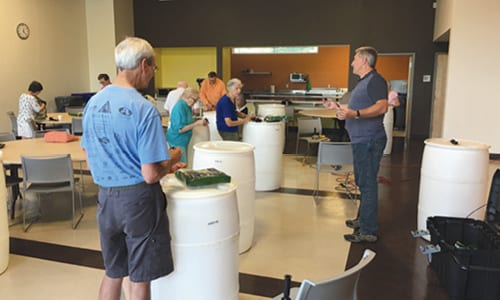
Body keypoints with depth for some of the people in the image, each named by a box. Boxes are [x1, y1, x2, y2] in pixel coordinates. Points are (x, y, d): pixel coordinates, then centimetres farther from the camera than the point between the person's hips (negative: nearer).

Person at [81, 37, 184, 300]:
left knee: (113, 273, 22)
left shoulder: (92, 103, 2)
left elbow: (90, 162, 10)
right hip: (138, 198, -6)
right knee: (140, 278, 11)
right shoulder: (144, 109, -19)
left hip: (106, 197, 7)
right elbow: (150, 175, -21)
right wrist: (170, 160, 1)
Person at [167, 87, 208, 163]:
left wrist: (199, 122, 3)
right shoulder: (180, 107, -20)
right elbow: (179, 129, -23)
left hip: (183, 140, 9)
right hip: (177, 141, -9)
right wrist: (196, 124, -20)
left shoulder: (187, 107, 7)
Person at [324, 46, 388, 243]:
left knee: (367, 184, -7)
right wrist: (338, 107, 29)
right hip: (361, 140, 11)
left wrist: (354, 114, -36)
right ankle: (363, 220, 32)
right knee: (362, 182, 18)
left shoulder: (375, 80, -12)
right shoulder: (363, 82, 20)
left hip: (369, 141, -11)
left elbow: (381, 107, -26)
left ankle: (368, 231, 0)